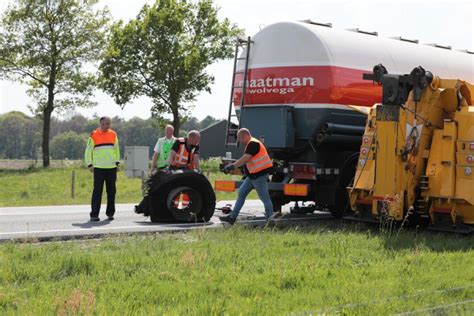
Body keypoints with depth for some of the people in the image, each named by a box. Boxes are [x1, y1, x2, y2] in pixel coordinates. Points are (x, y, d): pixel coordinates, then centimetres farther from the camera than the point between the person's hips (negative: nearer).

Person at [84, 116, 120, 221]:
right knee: (97, 191, -6)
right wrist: (89, 164, -4)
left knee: (111, 191, 7)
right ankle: (94, 214, -4)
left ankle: (110, 213, 17)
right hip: (99, 168, -4)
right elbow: (88, 151, 3)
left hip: (111, 167, 4)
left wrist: (117, 162, 13)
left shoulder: (113, 135, 10)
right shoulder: (94, 135, -1)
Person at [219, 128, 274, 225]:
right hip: (253, 176, 11)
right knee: (241, 193, 11)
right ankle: (232, 217, 14)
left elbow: (245, 158, -24)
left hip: (260, 175, -11)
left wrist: (233, 166, -23)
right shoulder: (249, 145, 17)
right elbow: (245, 160, 18)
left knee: (264, 198, -4)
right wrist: (233, 165, 12)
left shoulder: (253, 144, -16)